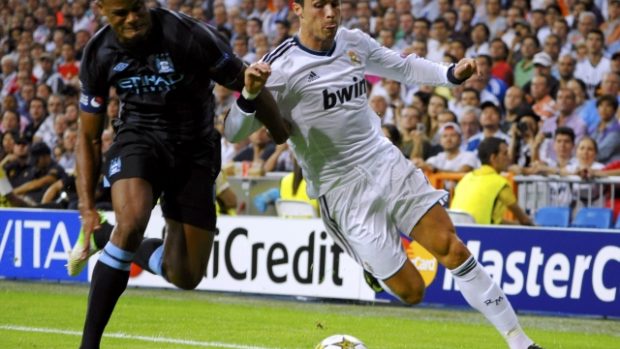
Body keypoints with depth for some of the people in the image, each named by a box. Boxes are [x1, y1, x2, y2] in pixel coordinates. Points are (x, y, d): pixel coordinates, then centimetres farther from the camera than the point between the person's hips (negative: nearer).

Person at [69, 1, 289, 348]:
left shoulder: (190, 35, -23)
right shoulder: (99, 53, -10)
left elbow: (249, 86, -9)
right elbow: (89, 137, 2)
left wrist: (285, 138, 0)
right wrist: (88, 209, -3)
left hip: (195, 150, 0)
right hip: (139, 137, 0)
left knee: (186, 276, 0)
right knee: (132, 222, -33)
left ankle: (105, 240, 28)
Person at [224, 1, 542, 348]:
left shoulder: (354, 42, 3)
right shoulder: (281, 66, -14)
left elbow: (404, 67, 21)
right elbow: (235, 132, -16)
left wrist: (451, 74, 3)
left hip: (389, 164, 5)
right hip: (344, 191, -5)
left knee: (451, 248, -6)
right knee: (410, 291, -5)